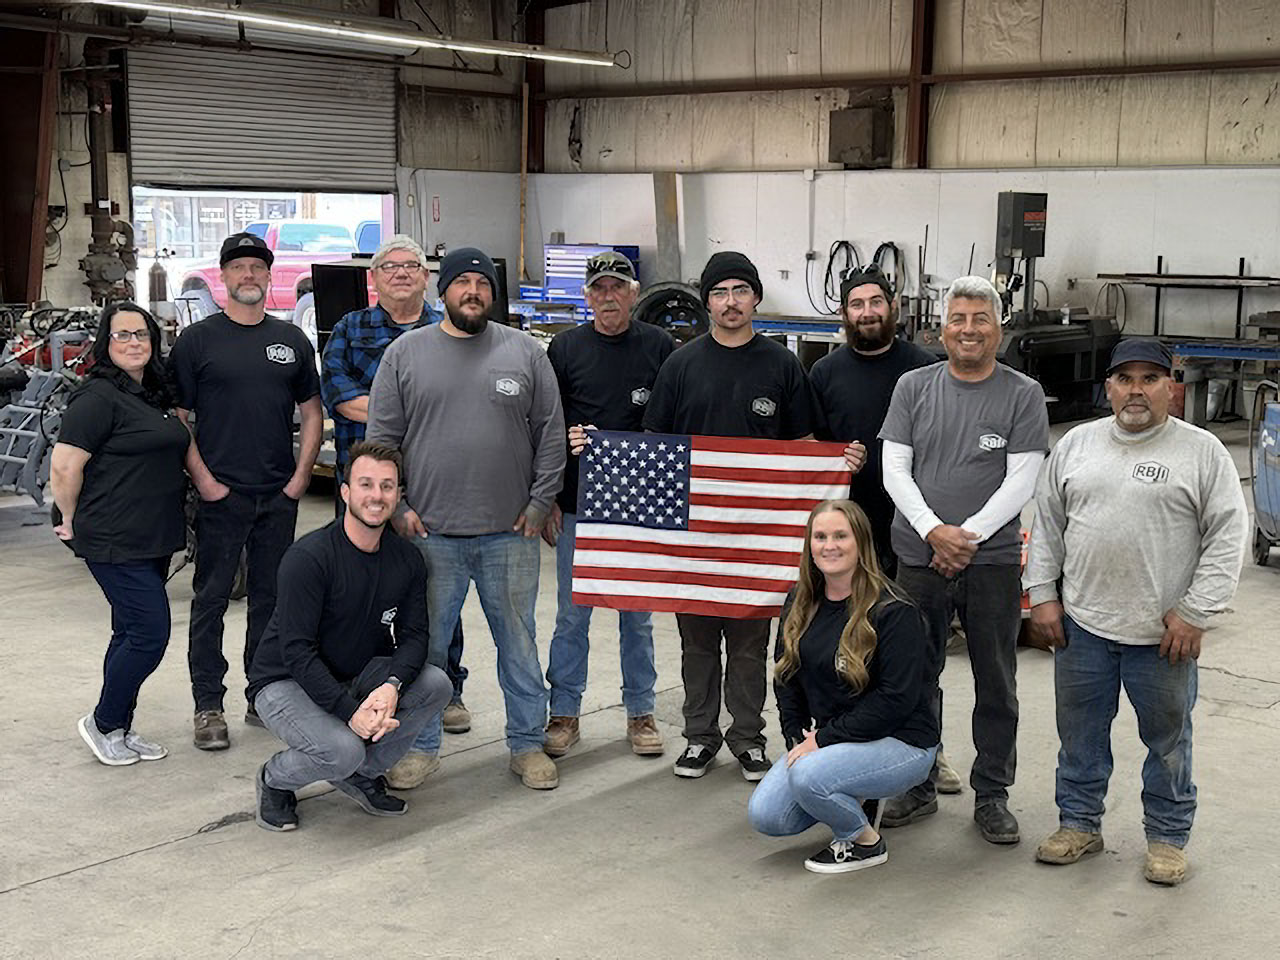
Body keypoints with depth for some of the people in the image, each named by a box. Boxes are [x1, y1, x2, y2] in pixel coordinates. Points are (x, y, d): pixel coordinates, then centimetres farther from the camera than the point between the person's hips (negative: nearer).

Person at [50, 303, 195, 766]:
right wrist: (74, 522, -6)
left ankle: (119, 729, 25)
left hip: (154, 540, 9)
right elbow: (64, 468, -17)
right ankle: (103, 723, 10)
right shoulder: (98, 398, -14)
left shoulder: (155, 394, 13)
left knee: (132, 633, 14)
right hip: (116, 542, -9)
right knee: (150, 633, -9)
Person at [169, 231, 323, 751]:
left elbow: (311, 410, 14)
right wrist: (203, 479, -10)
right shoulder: (196, 340, 0)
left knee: (271, 599, 10)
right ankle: (209, 706, 8)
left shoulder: (292, 341, 10)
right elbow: (175, 416, -1)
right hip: (220, 494, -3)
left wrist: (301, 474, 2)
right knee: (211, 599, 1)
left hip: (280, 494, 3)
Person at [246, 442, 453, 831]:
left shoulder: (406, 560, -3)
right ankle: (275, 780, 3)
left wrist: (391, 685, -26)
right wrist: (349, 711, -31)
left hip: (356, 678, 6)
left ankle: (362, 774, 3)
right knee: (342, 750, -32)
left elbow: (413, 635, -4)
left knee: (436, 684, -18)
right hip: (285, 683, -6)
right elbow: (297, 651, -24)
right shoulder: (308, 557, -22)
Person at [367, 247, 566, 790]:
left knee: (519, 643, 9)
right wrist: (396, 507, -2)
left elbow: (551, 433, 6)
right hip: (429, 532, 0)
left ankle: (527, 744, 22)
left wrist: (539, 502, -1)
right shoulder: (406, 353, 5)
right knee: (425, 645, 8)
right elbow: (381, 437, 5)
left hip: (510, 533, 0)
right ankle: (421, 746, 22)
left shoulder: (526, 353, 6)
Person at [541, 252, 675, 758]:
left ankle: (641, 712, 23)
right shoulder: (565, 348, 2)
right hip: (577, 506, 0)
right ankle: (564, 714, 18)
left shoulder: (659, 347, 2)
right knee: (572, 613, 7)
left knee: (638, 614, 11)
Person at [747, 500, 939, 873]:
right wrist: (799, 739, -3)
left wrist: (824, 739, -20)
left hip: (900, 741, -7)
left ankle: (865, 842, -3)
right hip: (822, 739, 7)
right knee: (764, 815, -9)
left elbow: (896, 699, -20)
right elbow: (785, 677, 11)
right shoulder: (801, 605, 4)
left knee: (808, 776, -33)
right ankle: (853, 798, 17)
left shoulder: (894, 612, -17)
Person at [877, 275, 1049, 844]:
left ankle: (992, 795, 20)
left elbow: (1021, 481, -5)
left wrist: (967, 536, -13)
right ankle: (918, 786, 24)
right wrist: (934, 531, -12)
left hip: (993, 560, -1)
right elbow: (895, 470, 2)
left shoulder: (1022, 395, 1)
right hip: (919, 557, 2)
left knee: (996, 685, 7)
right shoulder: (914, 387, 7)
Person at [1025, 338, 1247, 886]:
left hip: (1164, 633, -3)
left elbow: (1228, 535, -5)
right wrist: (1042, 595, 5)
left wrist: (1195, 613, -11)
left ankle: (1168, 837, 24)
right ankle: (1079, 824, 29)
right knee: (1080, 732, 13)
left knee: (1168, 739, 9)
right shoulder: (1076, 444, 7)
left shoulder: (1203, 452, -3)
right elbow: (1047, 523, 12)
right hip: (1081, 623, 3)